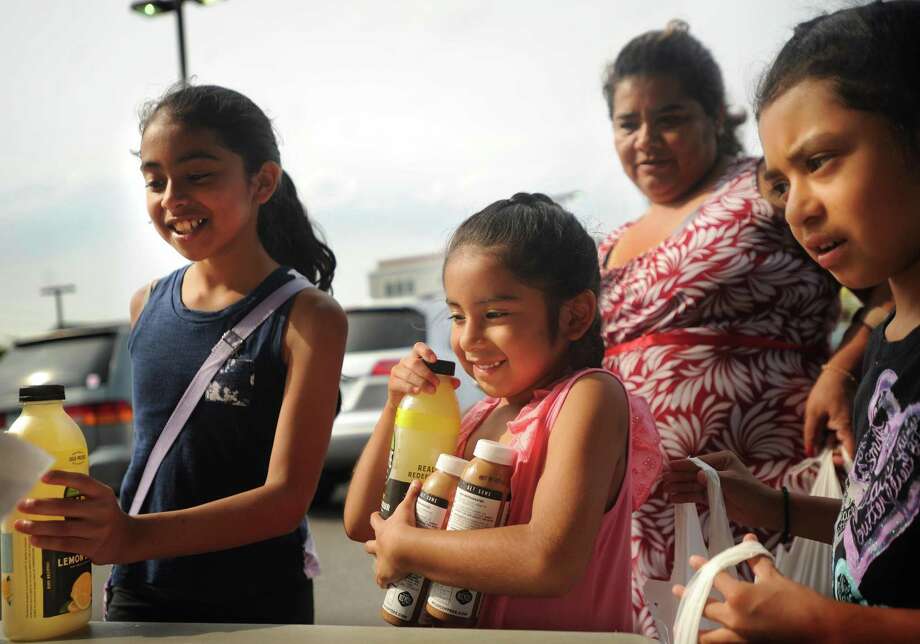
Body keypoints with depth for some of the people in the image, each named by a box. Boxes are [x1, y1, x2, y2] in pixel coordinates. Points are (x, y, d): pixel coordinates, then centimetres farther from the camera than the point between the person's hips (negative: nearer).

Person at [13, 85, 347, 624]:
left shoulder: (308, 317, -15)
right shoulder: (147, 306, 1)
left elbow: (287, 497, -21)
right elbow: (156, 445, 10)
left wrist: (133, 537, -33)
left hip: (258, 606, -4)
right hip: (138, 596, 4)